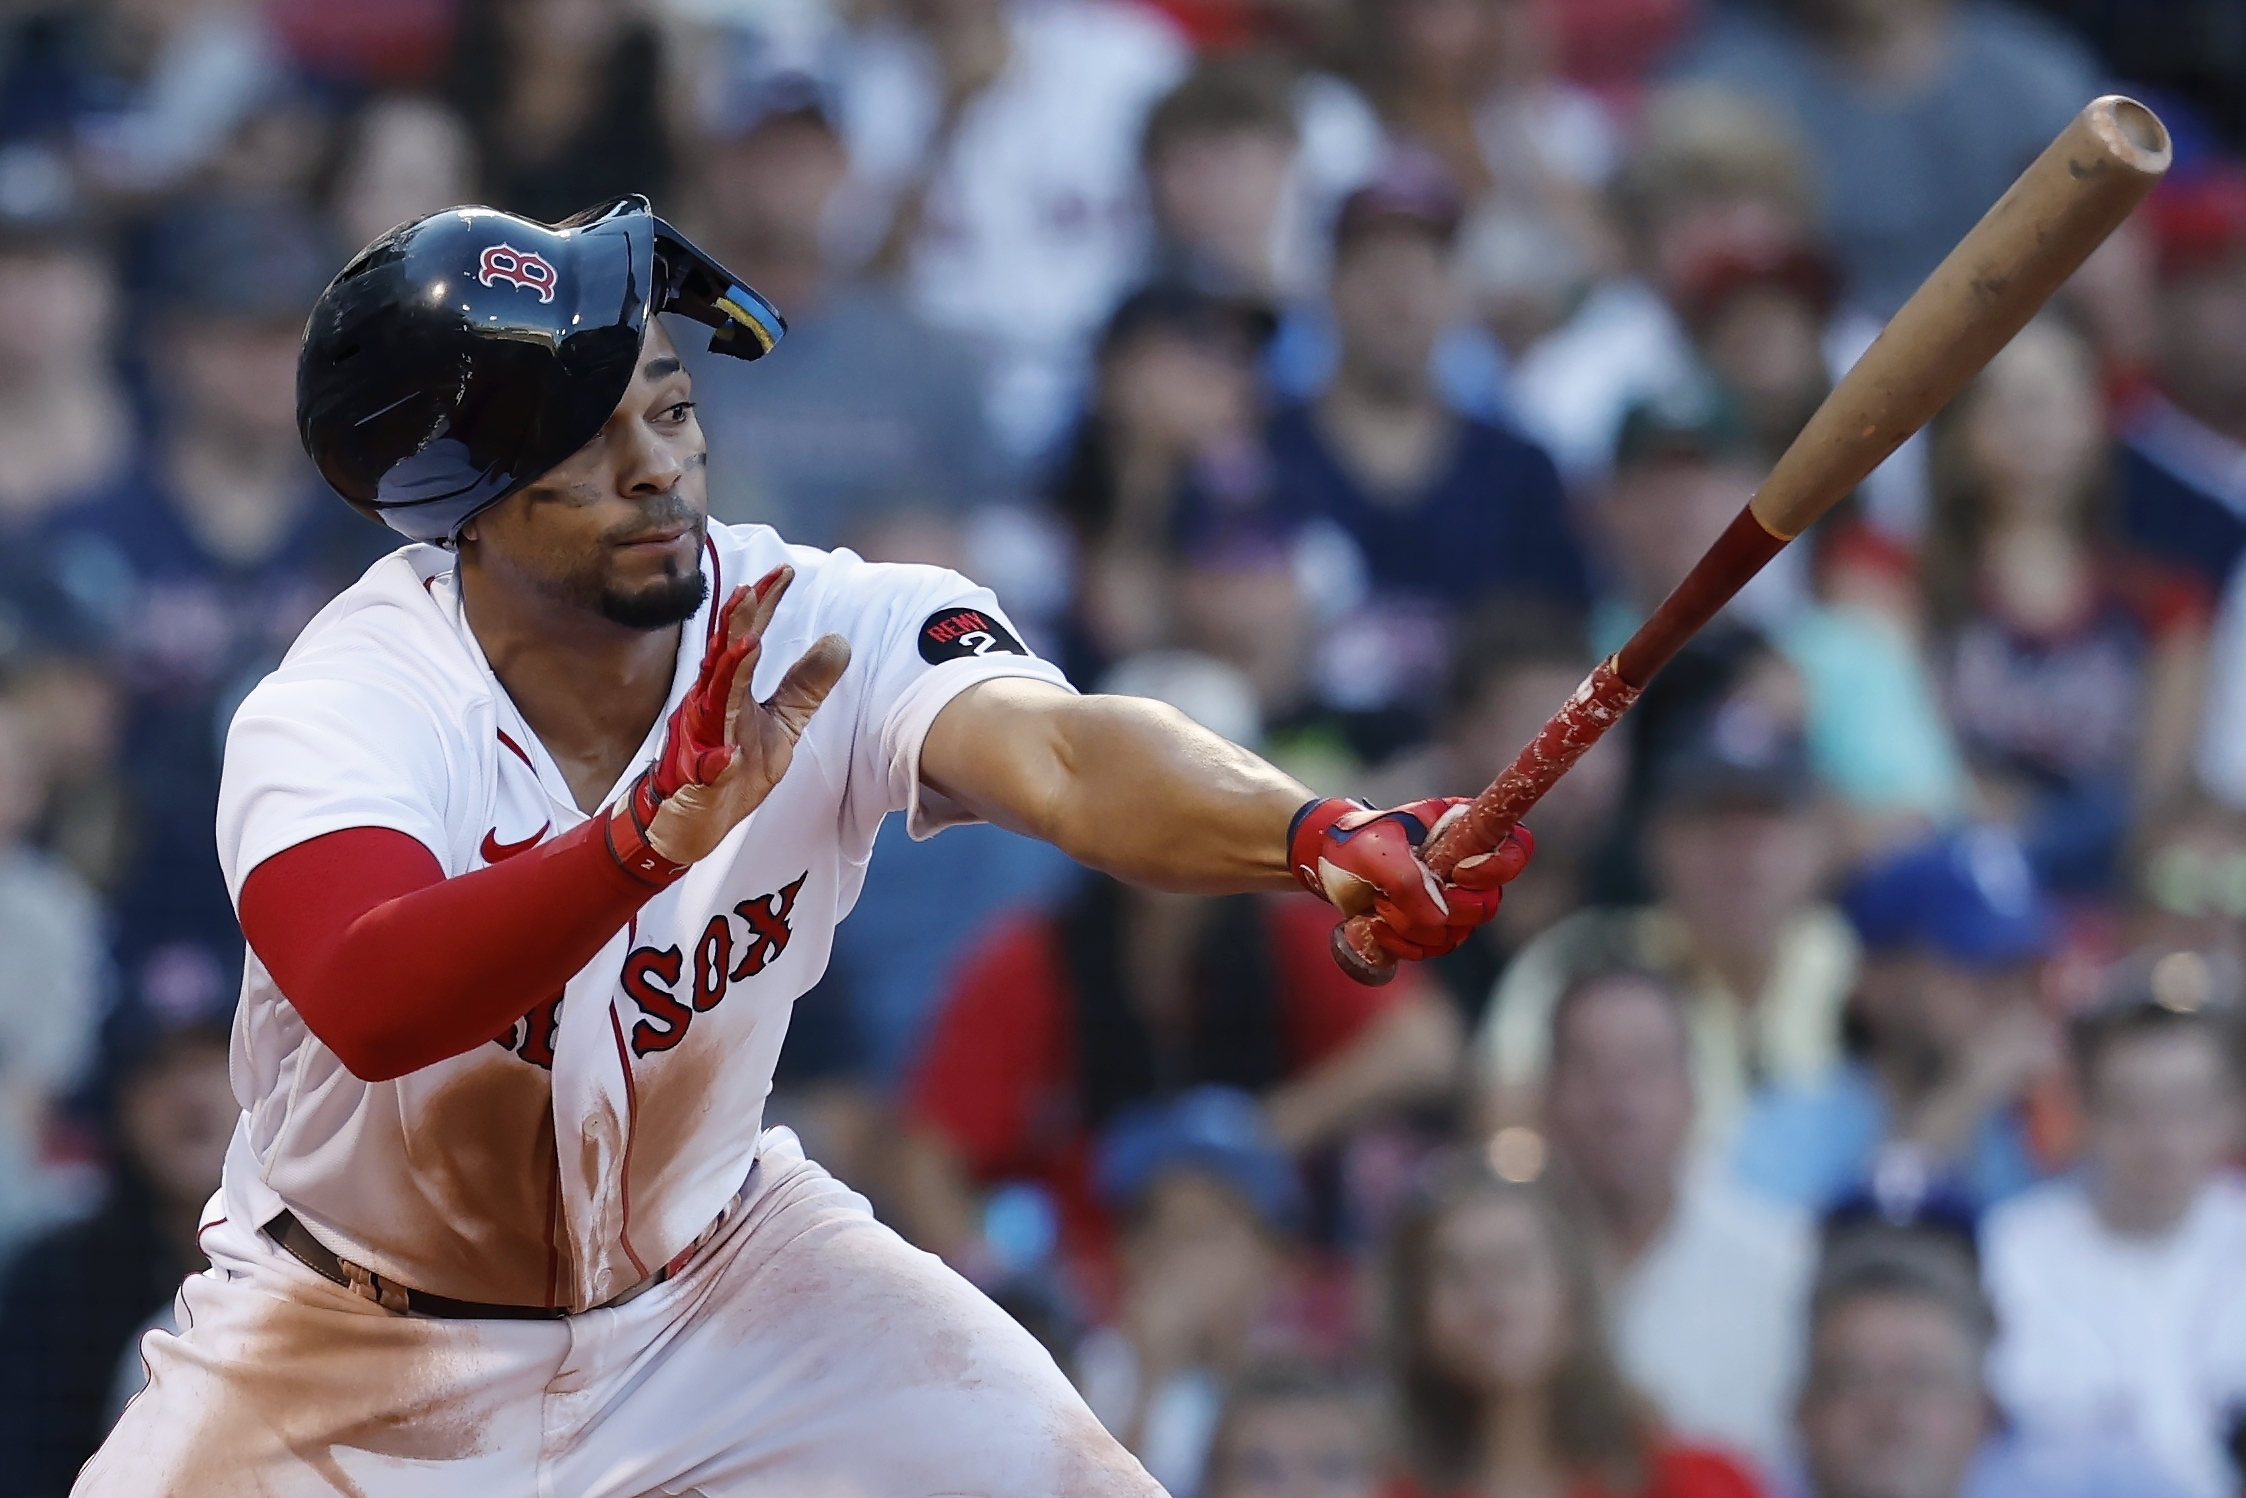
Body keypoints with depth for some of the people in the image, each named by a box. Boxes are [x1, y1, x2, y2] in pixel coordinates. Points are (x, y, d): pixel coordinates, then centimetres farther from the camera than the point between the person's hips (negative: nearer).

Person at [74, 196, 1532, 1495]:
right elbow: (368, 1007, -45)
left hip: (718, 1270, 2)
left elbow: (1065, 755, -39)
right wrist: (653, 836, -60)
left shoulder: (831, 633, -19)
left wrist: (1318, 837, -59)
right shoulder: (343, 704, -26)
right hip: (364, 1333, -2)